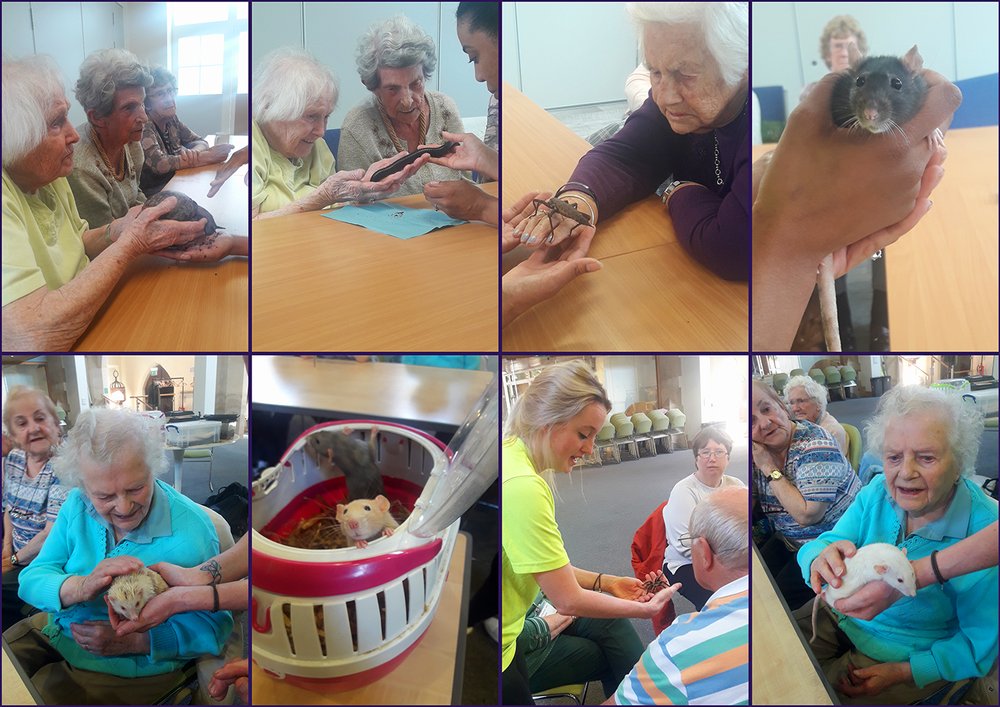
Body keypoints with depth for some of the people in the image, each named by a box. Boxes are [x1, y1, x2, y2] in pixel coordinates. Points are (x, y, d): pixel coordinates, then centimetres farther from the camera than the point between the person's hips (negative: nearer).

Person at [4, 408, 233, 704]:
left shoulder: (191, 532, -27)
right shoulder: (77, 506, -10)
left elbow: (213, 625, -20)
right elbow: (31, 580, -12)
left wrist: (134, 641, -30)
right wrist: (81, 587, -33)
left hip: (130, 668, -5)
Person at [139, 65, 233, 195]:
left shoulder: (171, 119, 4)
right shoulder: (143, 125, -15)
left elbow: (200, 142, 8)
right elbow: (160, 164, -27)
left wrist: (192, 154, -16)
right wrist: (207, 156, -26)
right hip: (151, 193, -6)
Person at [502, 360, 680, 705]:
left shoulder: (514, 456, -1)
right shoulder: (521, 486, -28)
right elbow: (568, 600, -20)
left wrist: (605, 582, 4)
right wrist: (645, 609, -7)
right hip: (501, 654, -8)